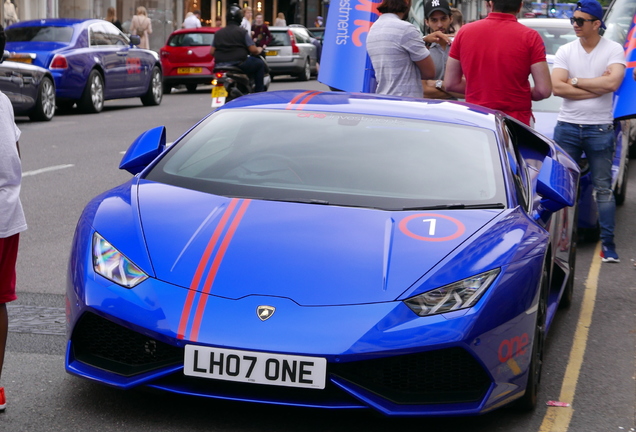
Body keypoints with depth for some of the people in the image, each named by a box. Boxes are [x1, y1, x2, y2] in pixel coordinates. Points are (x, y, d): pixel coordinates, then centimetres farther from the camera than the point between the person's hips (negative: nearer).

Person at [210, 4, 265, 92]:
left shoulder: (218, 33, 11)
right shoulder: (242, 32, -3)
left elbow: (211, 52, 9)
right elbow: (253, 50, -9)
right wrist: (259, 50, 14)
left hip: (220, 66, 6)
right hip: (239, 64, -6)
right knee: (259, 63, 14)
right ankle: (259, 91, 10)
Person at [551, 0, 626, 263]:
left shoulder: (614, 50, -1)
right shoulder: (565, 51, 3)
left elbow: (613, 82, -18)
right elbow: (557, 87, -9)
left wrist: (576, 80, -10)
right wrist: (597, 86, -11)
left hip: (600, 129, -2)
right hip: (567, 127, 2)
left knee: (603, 188, 3)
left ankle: (608, 243, 7)